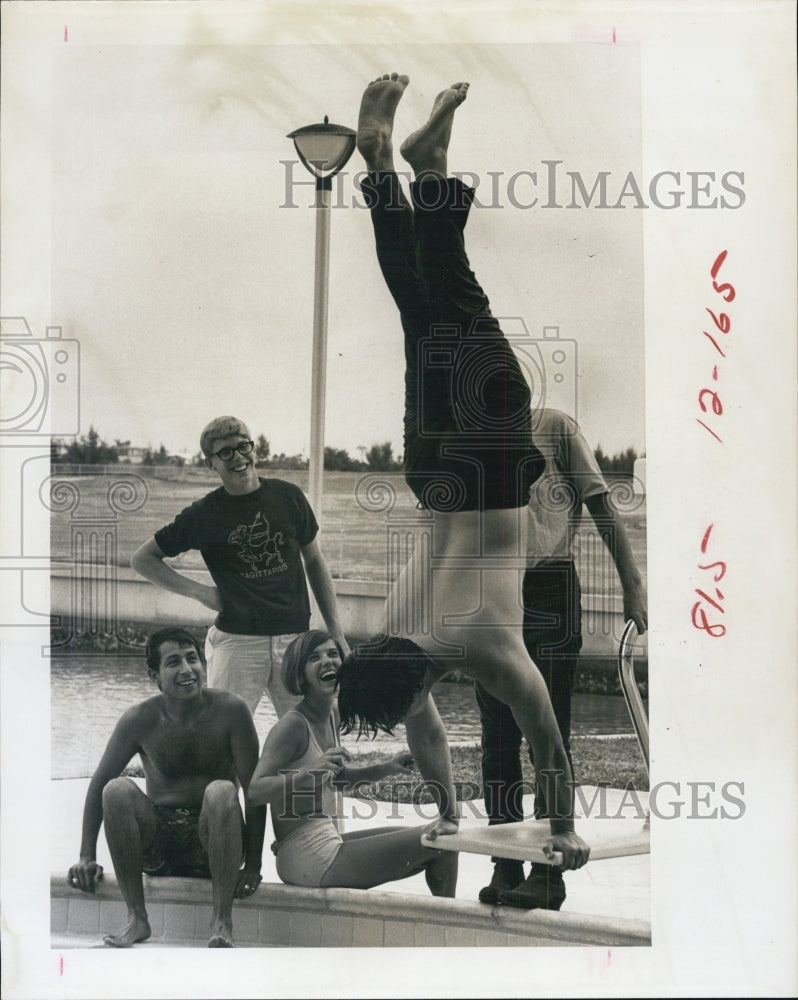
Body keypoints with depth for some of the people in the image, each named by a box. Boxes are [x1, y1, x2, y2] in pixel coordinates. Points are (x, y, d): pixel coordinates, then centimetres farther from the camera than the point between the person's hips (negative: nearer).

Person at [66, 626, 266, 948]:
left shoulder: (229, 710, -9)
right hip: (156, 843, 2)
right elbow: (98, 784, 1)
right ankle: (136, 918, -19)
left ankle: (222, 921, -28)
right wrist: (87, 857, -5)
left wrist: (253, 863, -14)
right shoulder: (141, 719, -5)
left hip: (212, 844, -1)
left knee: (221, 791, -31)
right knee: (118, 789, -24)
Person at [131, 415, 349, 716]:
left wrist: (336, 632, 11)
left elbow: (314, 561, 15)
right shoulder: (204, 514, -1)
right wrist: (198, 591, -4)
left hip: (295, 638, 2)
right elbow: (143, 559, 7)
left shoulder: (288, 497, 5)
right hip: (237, 641, -2)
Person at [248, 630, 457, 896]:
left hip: (328, 842, 10)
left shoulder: (332, 716, 10)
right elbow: (255, 791, -26)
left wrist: (384, 769, 14)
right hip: (311, 861, -10)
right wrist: (310, 772, -38)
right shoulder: (292, 726, -17)